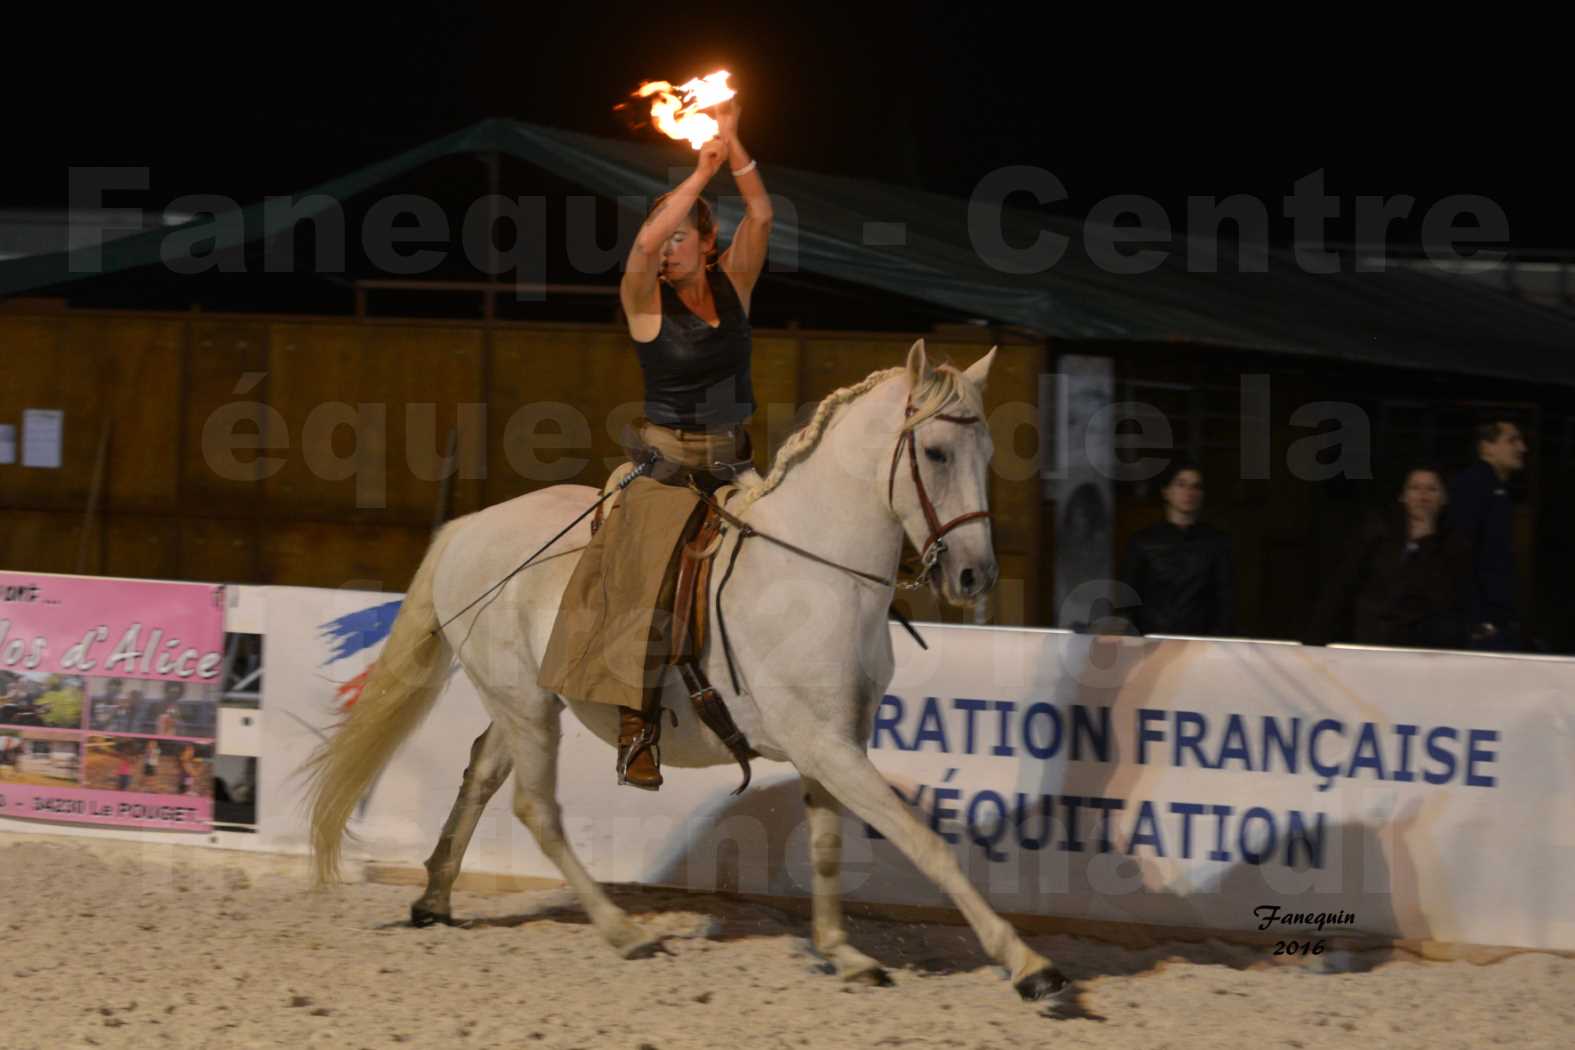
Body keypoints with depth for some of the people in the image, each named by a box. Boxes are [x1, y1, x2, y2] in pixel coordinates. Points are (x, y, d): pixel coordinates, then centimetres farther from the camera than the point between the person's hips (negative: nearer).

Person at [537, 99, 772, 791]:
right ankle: (635, 729, -24)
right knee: (645, 577, -22)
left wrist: (731, 143, -14)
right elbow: (646, 244, -24)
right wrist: (700, 173, -19)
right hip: (666, 464, -5)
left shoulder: (733, 284, 7)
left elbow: (760, 216, -6)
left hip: (734, 463, 5)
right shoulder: (645, 299, -3)